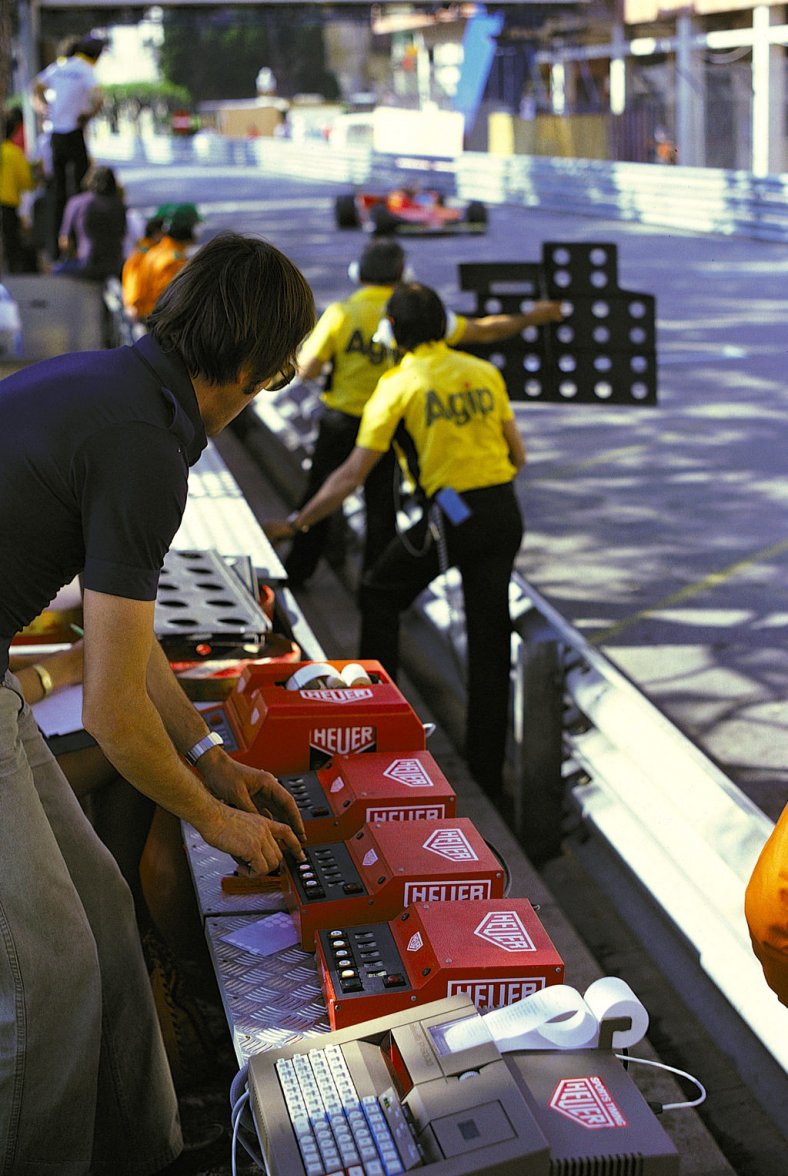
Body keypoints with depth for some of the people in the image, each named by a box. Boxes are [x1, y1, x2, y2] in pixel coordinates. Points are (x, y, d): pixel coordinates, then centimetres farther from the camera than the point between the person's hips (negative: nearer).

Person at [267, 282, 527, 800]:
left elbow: (353, 475, -5)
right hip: (505, 514, 5)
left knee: (379, 596, 19)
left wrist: (295, 523, 3)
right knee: (491, 639, 12)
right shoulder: (486, 374, 7)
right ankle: (489, 766, 18)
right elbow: (517, 454, 12)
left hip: (450, 518, -5)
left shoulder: (399, 385, -4)